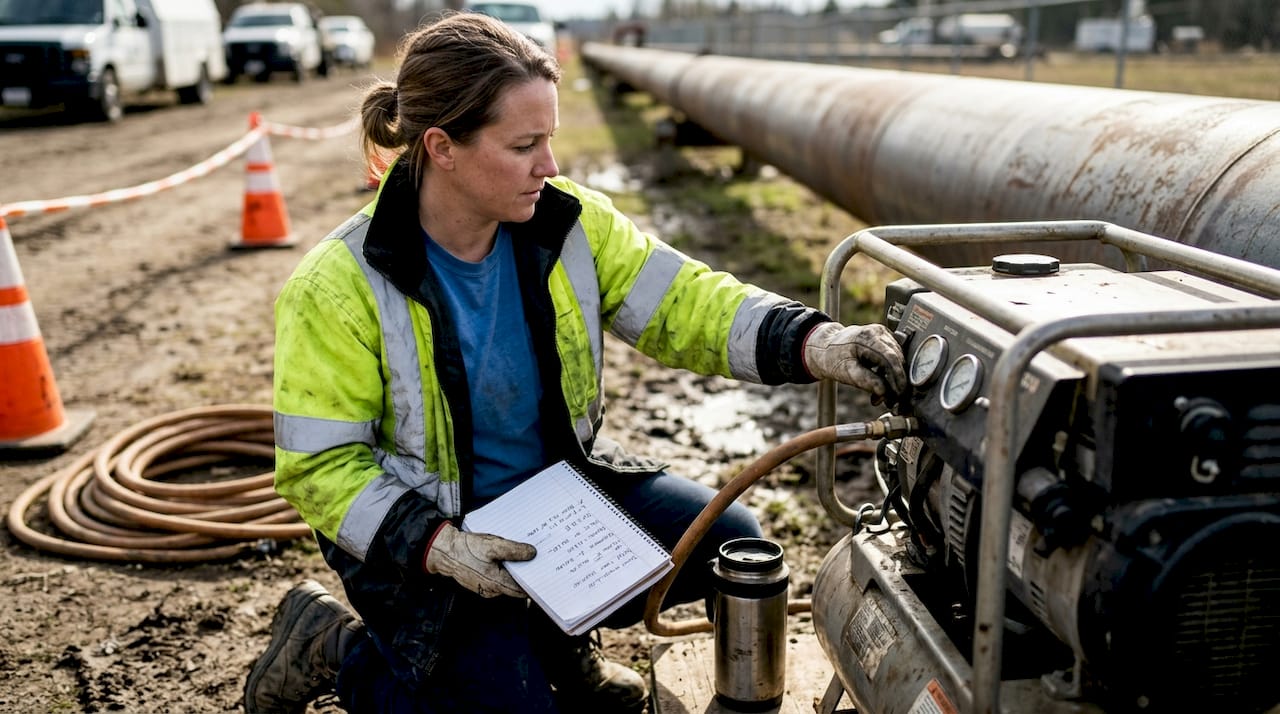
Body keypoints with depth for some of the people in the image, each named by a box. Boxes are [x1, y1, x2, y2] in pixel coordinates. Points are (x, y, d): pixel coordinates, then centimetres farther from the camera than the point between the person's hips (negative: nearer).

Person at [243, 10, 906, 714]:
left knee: (725, 538, -4)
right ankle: (338, 646, 12)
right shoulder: (337, 290, -22)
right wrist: (434, 546, -29)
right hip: (421, 535, -5)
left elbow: (679, 300, -13)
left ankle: (554, 632, 17)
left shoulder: (567, 223, -11)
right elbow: (319, 465, -17)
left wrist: (809, 341, -29)